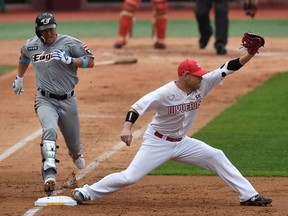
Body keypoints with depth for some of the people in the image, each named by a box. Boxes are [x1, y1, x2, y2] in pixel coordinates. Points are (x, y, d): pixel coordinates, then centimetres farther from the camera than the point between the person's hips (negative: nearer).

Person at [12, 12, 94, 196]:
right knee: (50, 130, -30)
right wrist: (19, 78, 33)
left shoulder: (69, 43, -9)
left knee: (73, 141, 14)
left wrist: (69, 60, -25)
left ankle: (76, 154, 54)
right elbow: (25, 56, 27)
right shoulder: (31, 45, 3)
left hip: (67, 100, 0)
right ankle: (49, 173, -40)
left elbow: (90, 62, -12)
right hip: (45, 100, 0)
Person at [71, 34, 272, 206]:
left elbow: (227, 69, -12)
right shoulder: (166, 93, -24)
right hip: (157, 142, -6)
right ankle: (86, 193, 4)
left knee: (217, 157, -2)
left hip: (181, 142, 6)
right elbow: (138, 106, -28)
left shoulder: (203, 84, -8)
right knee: (129, 177, -11)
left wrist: (249, 55, -24)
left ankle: (248, 195, 2)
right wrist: (127, 127, -44)